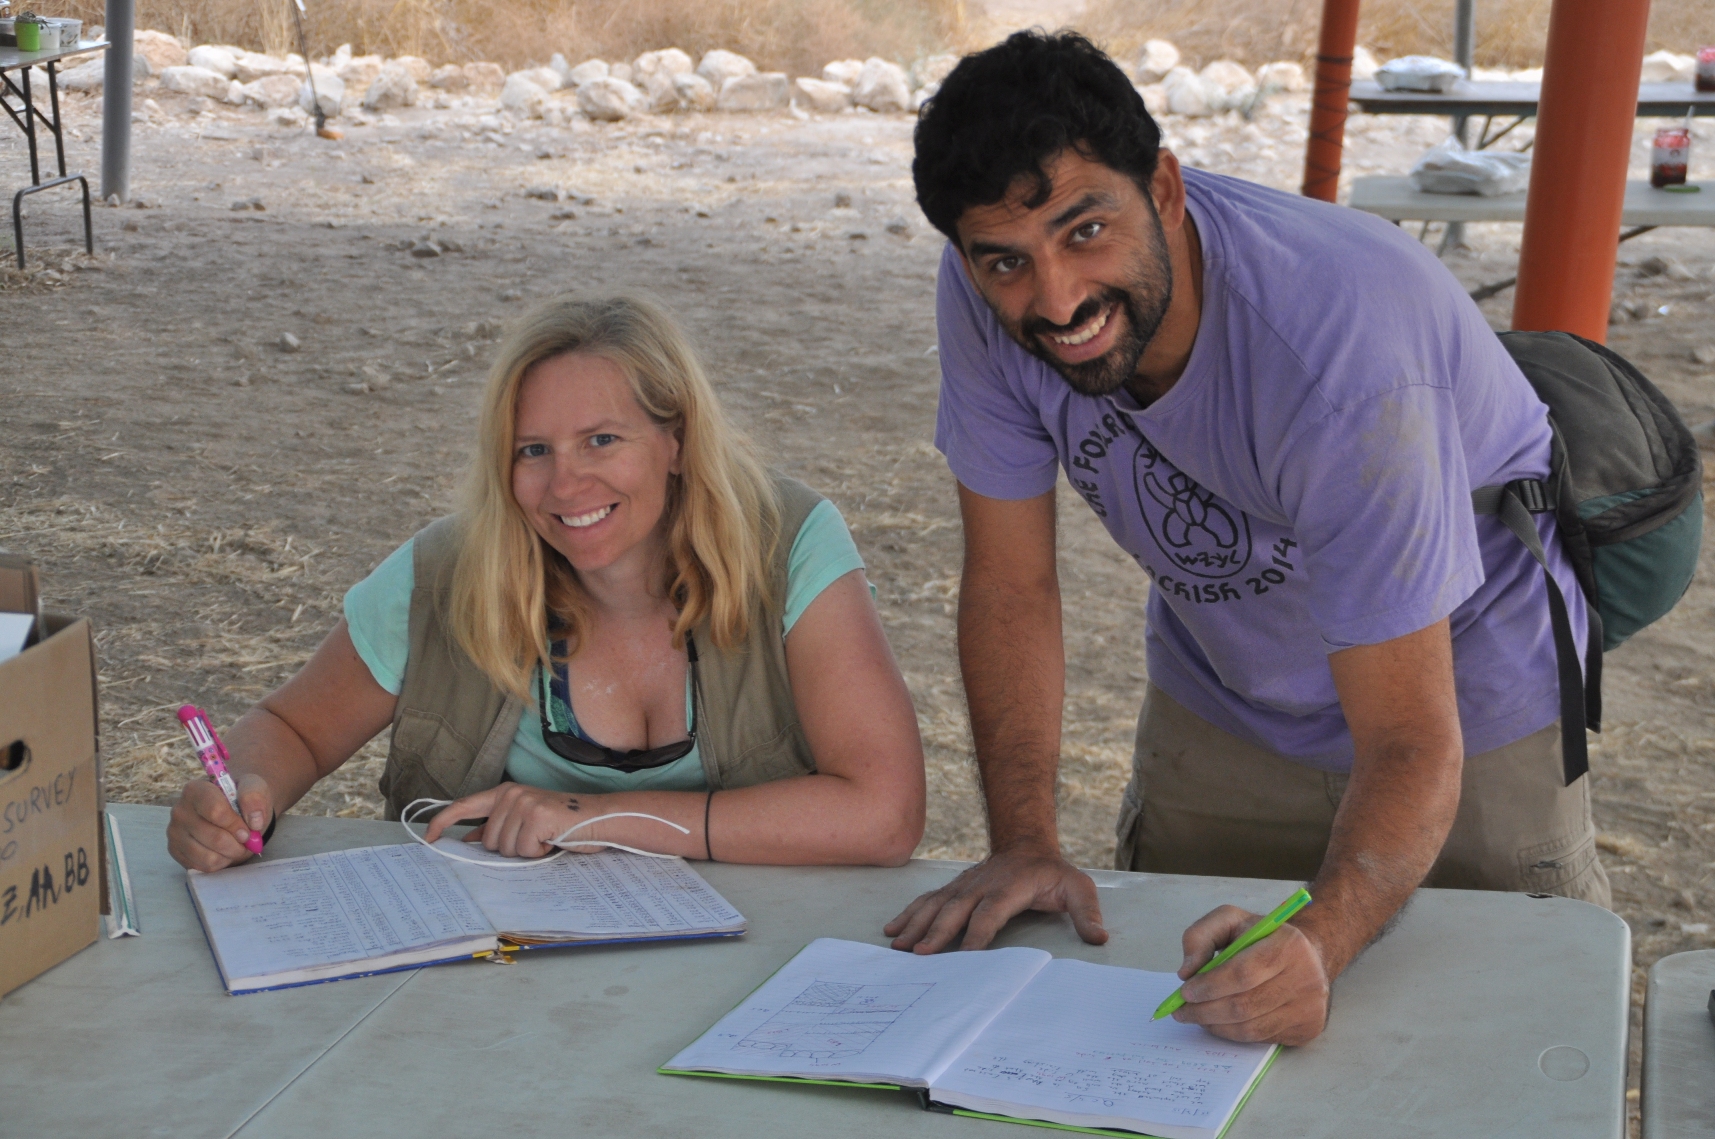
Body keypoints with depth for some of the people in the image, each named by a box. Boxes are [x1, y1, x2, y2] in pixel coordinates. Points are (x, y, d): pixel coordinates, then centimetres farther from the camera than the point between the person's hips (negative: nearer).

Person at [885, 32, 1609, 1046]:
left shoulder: (1338, 352, -39)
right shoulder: (987, 299, -24)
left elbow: (1412, 747, -36)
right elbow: (1011, 583, -14)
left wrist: (1320, 942, -54)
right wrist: (1024, 841, -23)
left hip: (1463, 685, -4)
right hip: (1222, 696, 4)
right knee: (1171, 1008, 13)